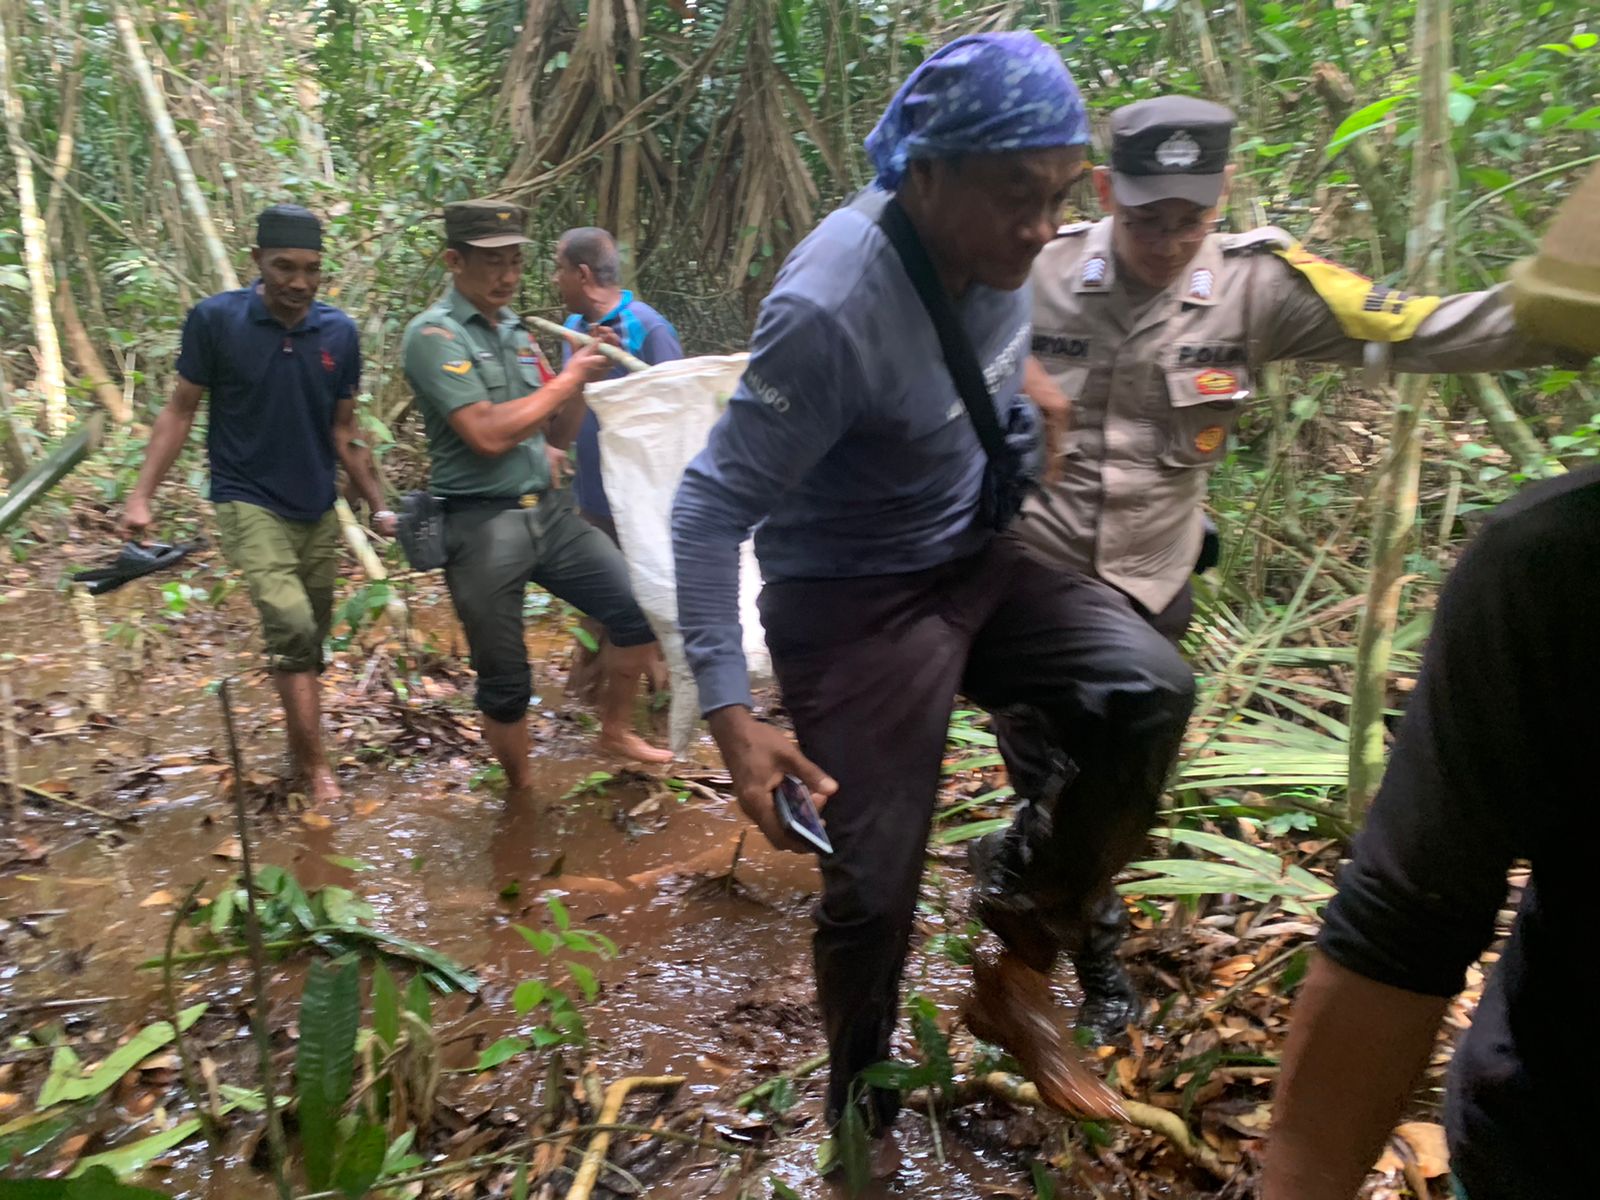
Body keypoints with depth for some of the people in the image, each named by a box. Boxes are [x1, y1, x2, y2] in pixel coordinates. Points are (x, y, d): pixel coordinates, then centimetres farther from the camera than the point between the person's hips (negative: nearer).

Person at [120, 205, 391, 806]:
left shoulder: (339, 331, -2)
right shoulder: (214, 319, -11)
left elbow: (344, 431, 6)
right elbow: (179, 411, -3)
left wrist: (379, 506, 3)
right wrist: (142, 496, -8)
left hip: (317, 511, 4)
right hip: (248, 504, -4)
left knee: (311, 640, 14)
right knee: (291, 627, -19)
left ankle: (299, 745, 35)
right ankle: (317, 767, -7)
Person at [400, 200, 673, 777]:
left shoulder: (517, 331, 11)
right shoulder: (433, 334, -10)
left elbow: (558, 435, 14)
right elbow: (488, 434, -22)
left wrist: (583, 378, -3)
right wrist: (565, 380, -11)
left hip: (550, 511, 6)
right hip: (481, 525, -6)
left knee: (640, 611, 4)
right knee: (505, 684, 5)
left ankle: (616, 730, 26)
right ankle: (523, 795, 28)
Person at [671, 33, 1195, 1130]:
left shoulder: (992, 249, -6)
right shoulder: (833, 309, -29)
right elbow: (712, 511, -24)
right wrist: (731, 715, -27)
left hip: (972, 562, 7)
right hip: (853, 602, -7)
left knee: (1152, 686, -13)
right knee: (875, 885, -2)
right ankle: (861, 1111, 29)